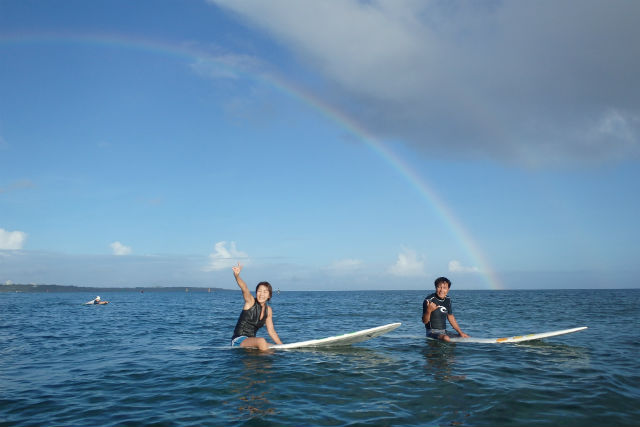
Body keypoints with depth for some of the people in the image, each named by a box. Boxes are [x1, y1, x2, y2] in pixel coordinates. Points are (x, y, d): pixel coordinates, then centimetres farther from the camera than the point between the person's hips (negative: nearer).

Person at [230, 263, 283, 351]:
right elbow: (244, 288, -30)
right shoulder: (250, 302, -9)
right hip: (238, 341, -6)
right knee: (261, 341, -32)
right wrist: (237, 275, -49)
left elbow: (271, 332, 13)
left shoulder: (268, 310, 7)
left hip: (251, 341, 7)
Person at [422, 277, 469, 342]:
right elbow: (425, 321, -16)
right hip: (432, 332, -8)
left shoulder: (447, 300, 8)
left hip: (444, 332, 8)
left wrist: (460, 332, 19)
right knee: (446, 338, -36)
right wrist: (429, 311, -35)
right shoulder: (429, 300, -14)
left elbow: (451, 317, 20)